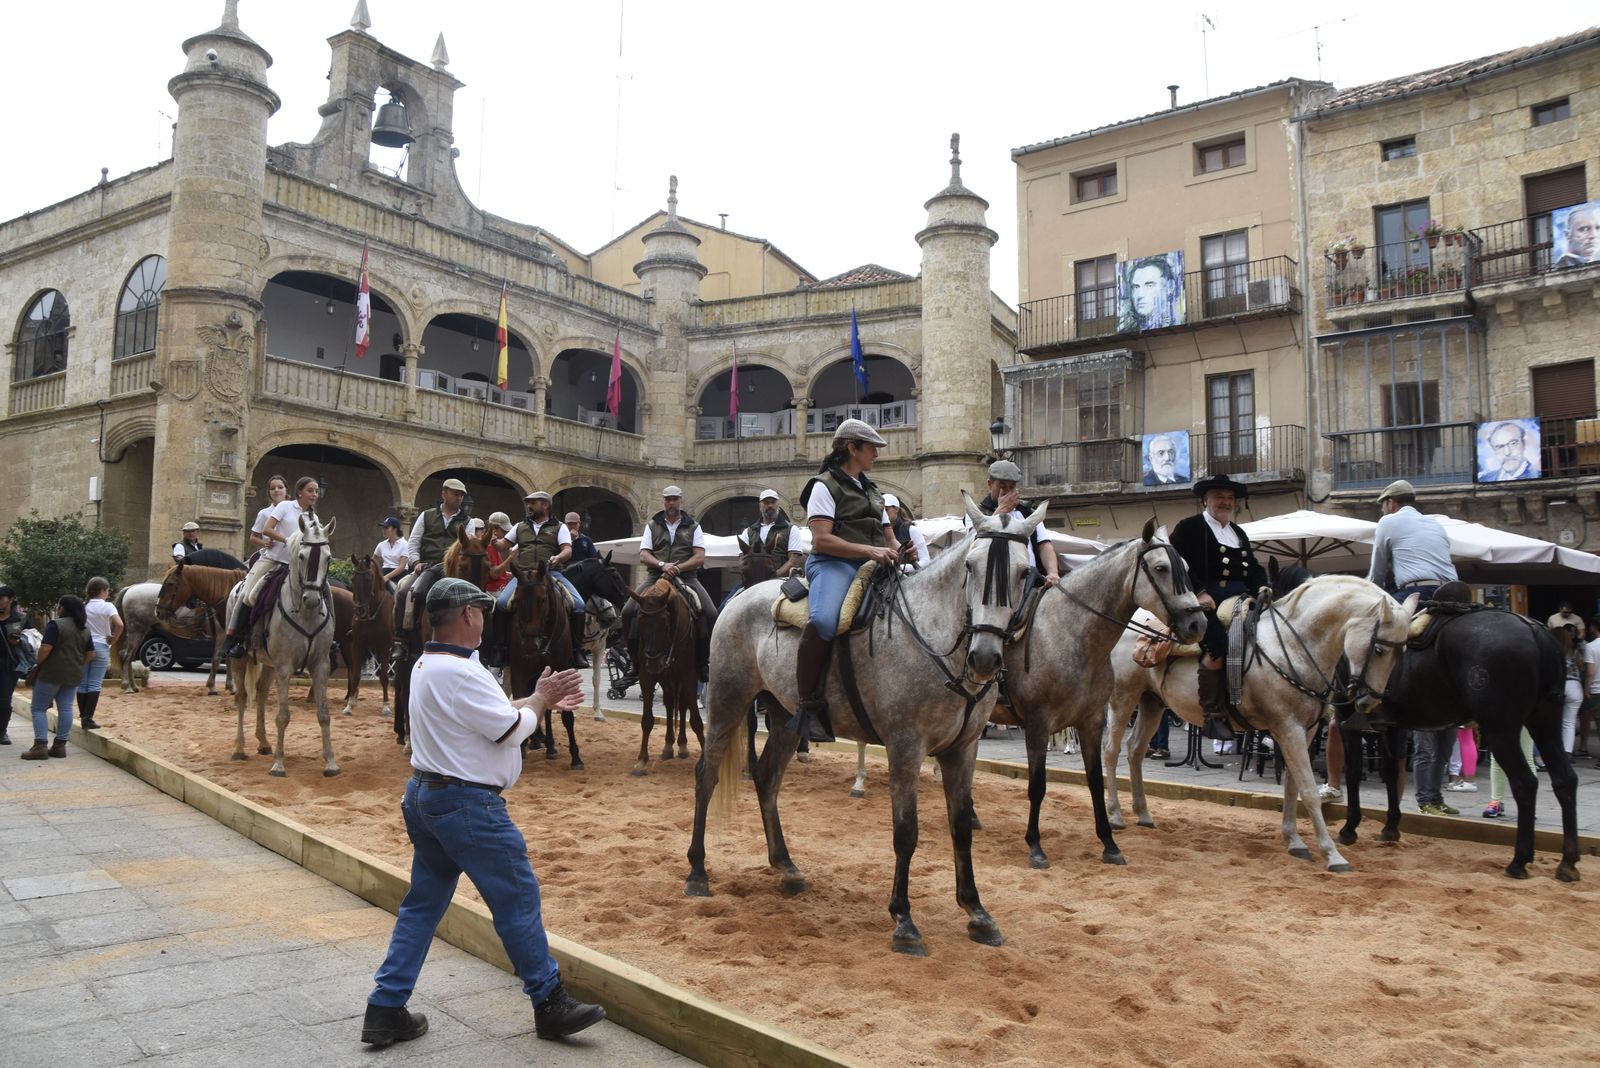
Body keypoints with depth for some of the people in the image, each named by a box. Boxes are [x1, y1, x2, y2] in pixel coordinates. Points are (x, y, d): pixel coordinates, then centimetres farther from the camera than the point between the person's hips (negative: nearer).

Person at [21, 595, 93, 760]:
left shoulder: (56, 624, -12)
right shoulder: (84, 628, 10)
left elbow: (45, 648, -20)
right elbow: (90, 653, 12)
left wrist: (38, 663, -5)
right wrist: (78, 666, 17)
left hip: (52, 673, -7)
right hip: (73, 675, 7)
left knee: (39, 708, 1)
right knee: (65, 708, 6)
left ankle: (40, 747, -4)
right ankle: (60, 746, 6)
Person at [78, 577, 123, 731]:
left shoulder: (82, 606, 6)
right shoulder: (107, 607, -7)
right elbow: (119, 625, -21)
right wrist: (113, 640, -8)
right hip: (100, 647, -4)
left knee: (82, 683, 11)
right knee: (94, 684, -2)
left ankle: (83, 716, 16)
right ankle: (88, 719, -5)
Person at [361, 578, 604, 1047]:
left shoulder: (427, 665, 9)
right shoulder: (461, 673, -23)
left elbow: (490, 712, 16)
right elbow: (510, 730, -18)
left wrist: (539, 702, 12)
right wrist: (540, 699, -2)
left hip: (425, 795, 10)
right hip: (467, 805, -10)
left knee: (422, 903, 16)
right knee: (518, 899, 2)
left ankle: (385, 1009, 20)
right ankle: (550, 1003, 14)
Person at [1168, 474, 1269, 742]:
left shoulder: (1239, 533, 27)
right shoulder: (1188, 527, 4)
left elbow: (1254, 567, 26)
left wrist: (1261, 586, 4)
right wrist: (1200, 592, -18)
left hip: (1239, 600, 7)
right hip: (1205, 600, -7)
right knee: (1218, 647, -26)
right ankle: (1214, 715, -19)